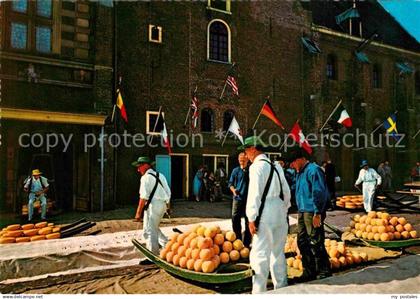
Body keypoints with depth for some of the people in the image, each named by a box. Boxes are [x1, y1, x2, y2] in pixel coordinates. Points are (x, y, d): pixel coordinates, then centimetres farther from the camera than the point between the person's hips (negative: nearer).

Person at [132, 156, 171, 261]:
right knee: (154, 228, 24)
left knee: (149, 231, -1)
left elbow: (144, 196, -16)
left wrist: (138, 212, -13)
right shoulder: (159, 175, 16)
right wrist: (167, 204, 28)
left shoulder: (146, 177, -9)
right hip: (163, 204, 9)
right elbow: (168, 191, 18)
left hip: (153, 204, -9)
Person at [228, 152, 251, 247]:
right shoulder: (235, 170, 8)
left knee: (248, 221, 4)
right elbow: (230, 183, 11)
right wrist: (233, 190, -8)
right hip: (238, 198, 1)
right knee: (235, 219, -1)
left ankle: (246, 243, 15)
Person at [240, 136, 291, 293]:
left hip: (265, 215, -8)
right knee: (278, 252, 18)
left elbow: (254, 194, -17)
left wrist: (251, 218, -14)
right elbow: (286, 191, 16)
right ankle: (281, 287, 30)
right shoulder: (276, 166, 13)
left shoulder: (257, 166, -10)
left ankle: (259, 290, 3)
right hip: (280, 212, 8)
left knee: (260, 253, -2)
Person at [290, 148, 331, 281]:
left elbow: (319, 193, -19)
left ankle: (324, 272, 11)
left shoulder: (313, 170, -13)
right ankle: (309, 272, 26)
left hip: (312, 213, -10)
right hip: (302, 212, 10)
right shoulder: (300, 172, 17)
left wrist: (317, 213, -21)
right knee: (302, 242, 14)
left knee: (315, 243, -3)